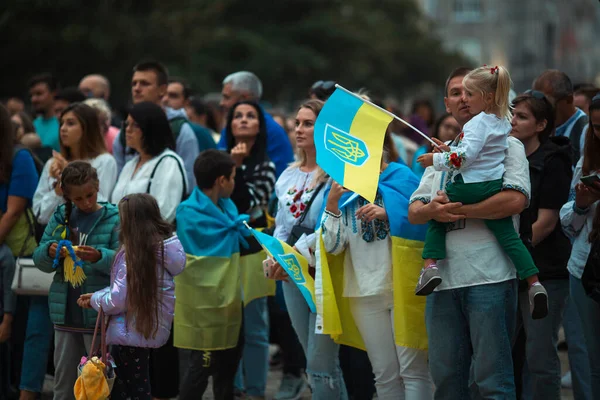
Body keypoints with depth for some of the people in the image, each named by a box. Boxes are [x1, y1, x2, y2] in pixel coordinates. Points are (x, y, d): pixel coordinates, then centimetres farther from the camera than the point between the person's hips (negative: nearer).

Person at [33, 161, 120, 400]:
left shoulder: (114, 219, -3)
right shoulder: (61, 217, 10)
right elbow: (39, 260, 9)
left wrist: (100, 257, -31)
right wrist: (50, 252, -13)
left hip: (99, 315, -4)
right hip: (66, 314, 5)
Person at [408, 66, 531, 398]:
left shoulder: (506, 145, 3)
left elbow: (515, 200, -15)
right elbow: (414, 212, 15)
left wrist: (456, 209, -11)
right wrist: (431, 210, -9)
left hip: (489, 277, -6)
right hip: (443, 279, 6)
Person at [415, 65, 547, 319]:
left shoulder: (478, 122, -13)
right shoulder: (502, 122, 14)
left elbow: (464, 158, -21)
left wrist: (436, 160, -10)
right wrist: (450, 151, 22)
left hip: (470, 185, -7)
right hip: (494, 185, 7)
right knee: (507, 233, 4)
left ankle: (431, 266, -2)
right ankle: (534, 284, -7)